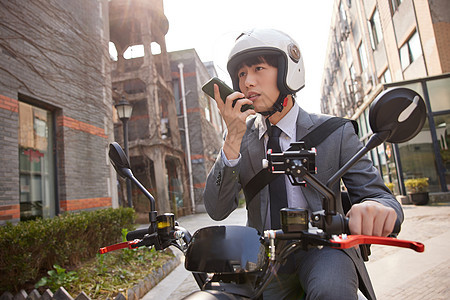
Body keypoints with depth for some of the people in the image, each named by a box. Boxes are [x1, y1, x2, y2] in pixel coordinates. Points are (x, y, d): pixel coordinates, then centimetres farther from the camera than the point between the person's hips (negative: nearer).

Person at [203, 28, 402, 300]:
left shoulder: (335, 132, -3)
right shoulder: (243, 137, 2)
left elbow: (378, 195, -6)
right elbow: (217, 210, -7)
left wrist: (375, 207, -32)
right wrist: (233, 139, -20)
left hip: (321, 248, -4)